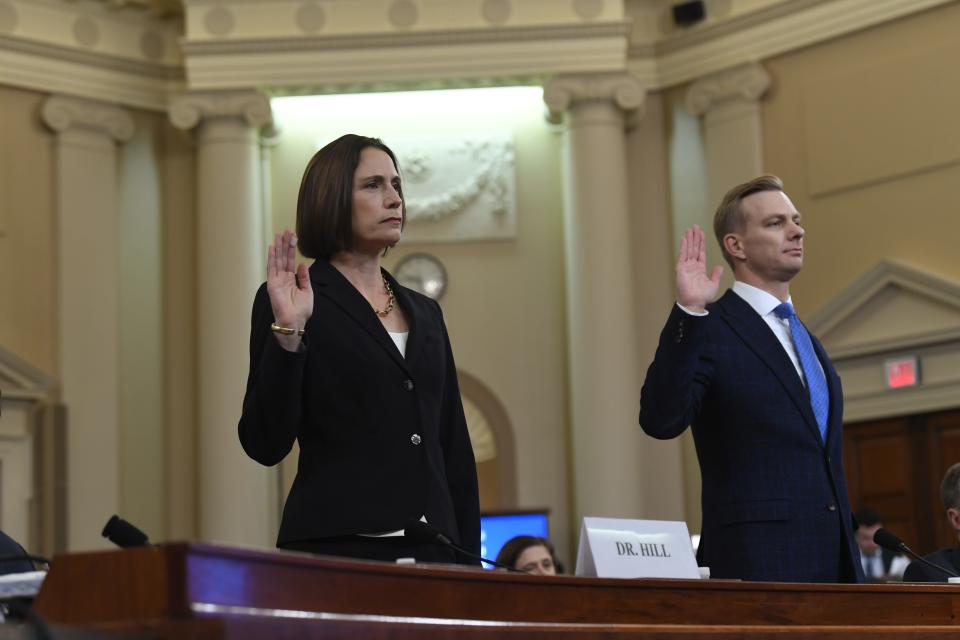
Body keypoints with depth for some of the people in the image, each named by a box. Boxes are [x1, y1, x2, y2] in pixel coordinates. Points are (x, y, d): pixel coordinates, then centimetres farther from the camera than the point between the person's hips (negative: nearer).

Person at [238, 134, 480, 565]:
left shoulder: (425, 313, 16)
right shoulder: (289, 303, -1)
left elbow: (455, 451, 15)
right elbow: (265, 445, -8)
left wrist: (469, 561, 8)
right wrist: (288, 334, -19)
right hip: (336, 549, -5)